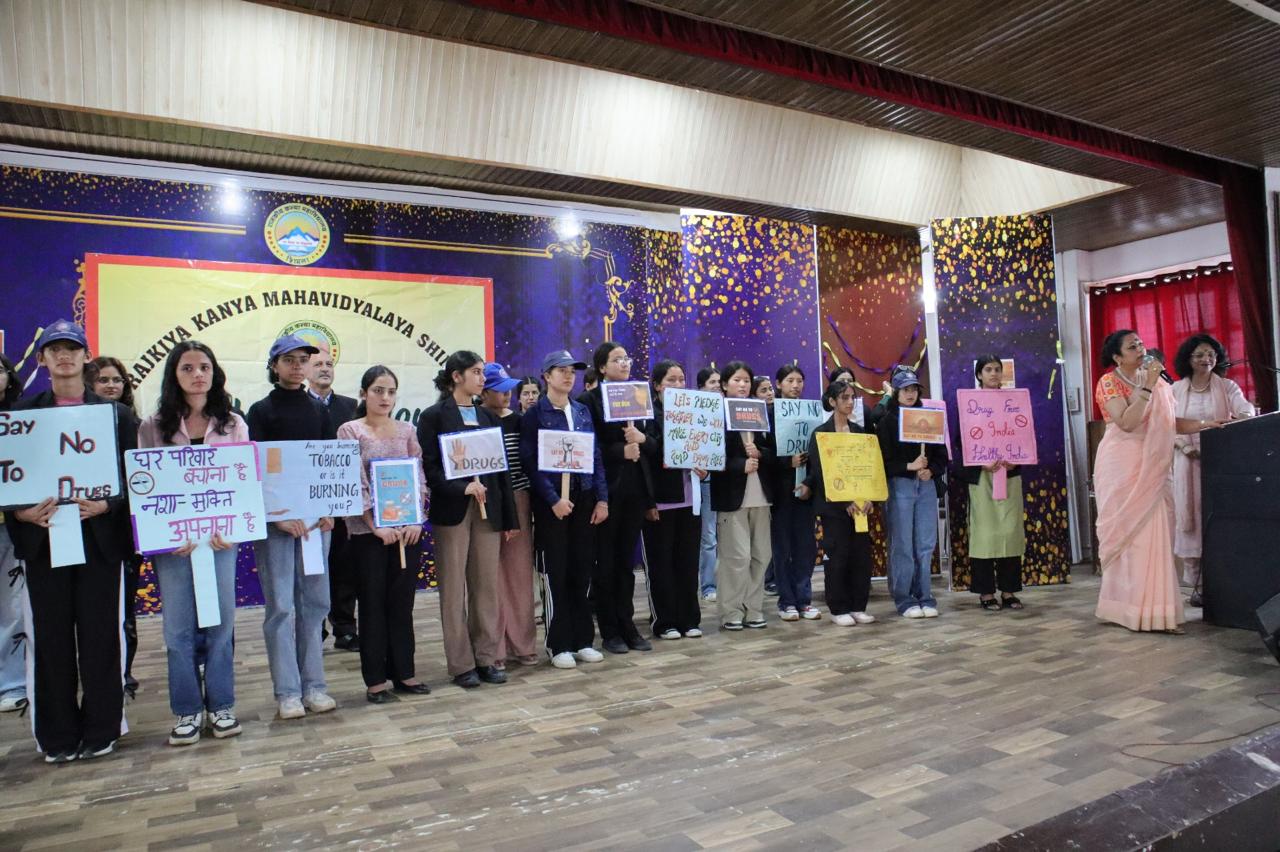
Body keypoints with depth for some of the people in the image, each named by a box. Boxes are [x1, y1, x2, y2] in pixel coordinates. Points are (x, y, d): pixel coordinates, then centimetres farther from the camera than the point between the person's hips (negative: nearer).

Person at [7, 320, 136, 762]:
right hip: (42, 535, 1)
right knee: (50, 636, 6)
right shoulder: (22, 413, 9)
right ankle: (57, 734, 19)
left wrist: (105, 505, -15)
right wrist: (21, 512, -13)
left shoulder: (115, 413, 6)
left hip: (99, 535, -1)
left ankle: (99, 730, 15)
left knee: (99, 633, 2)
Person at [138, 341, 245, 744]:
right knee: (179, 627, 4)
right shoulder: (153, 427, 3)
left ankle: (220, 705, 18)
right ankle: (187, 710, 17)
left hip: (221, 536, 1)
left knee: (221, 621, 5)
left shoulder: (233, 424, 6)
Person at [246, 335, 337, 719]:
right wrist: (278, 515, -14)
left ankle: (313, 685, 16)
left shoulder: (319, 410, 13)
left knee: (314, 602, 7)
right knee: (281, 605, -2)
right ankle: (287, 691, 7)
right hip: (275, 518, -4)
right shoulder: (261, 411, 1)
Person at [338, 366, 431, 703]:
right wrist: (375, 524, -14)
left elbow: (419, 477, 6)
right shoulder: (350, 431, -1)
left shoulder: (406, 430, 9)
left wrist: (416, 520, -5)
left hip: (407, 529, 3)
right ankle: (375, 680, 13)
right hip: (368, 531, -3)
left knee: (402, 602, 9)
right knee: (373, 604, 4)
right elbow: (353, 484, -8)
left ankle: (403, 672, 19)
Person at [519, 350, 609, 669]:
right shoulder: (534, 415, -3)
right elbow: (530, 462, -9)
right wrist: (553, 499, -17)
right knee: (556, 573, 2)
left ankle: (582, 640, 19)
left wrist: (602, 498, 1)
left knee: (582, 571, 8)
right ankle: (559, 645, 12)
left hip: (584, 499, 4)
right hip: (551, 502, -4)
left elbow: (596, 456, 9)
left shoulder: (583, 411, 11)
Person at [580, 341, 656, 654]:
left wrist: (643, 440, -9)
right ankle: (609, 632, 14)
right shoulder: (589, 400, -4)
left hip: (635, 488, 5)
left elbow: (654, 446, 11)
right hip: (606, 490, -5)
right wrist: (620, 451, -18)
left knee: (626, 561, 11)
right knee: (605, 562, 4)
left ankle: (627, 626, 20)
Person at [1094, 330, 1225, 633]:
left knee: (1156, 535, 2)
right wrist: (1147, 387, -19)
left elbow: (1172, 423, 10)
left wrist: (1205, 423, -5)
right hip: (1122, 467, -6)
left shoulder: (1158, 382, 14)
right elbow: (1126, 423, -19)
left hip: (1153, 469, 6)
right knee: (1128, 534, -4)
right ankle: (1130, 609, 2)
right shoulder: (1109, 383, -5)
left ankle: (1154, 609, 6)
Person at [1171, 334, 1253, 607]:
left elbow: (1246, 412, -7)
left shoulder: (1227, 387, 8)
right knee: (1192, 517, -2)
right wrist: (1187, 447, -13)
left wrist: (1244, 420, -31)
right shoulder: (1175, 390, 8)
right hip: (1189, 461, 0)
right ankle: (1198, 584, 1)